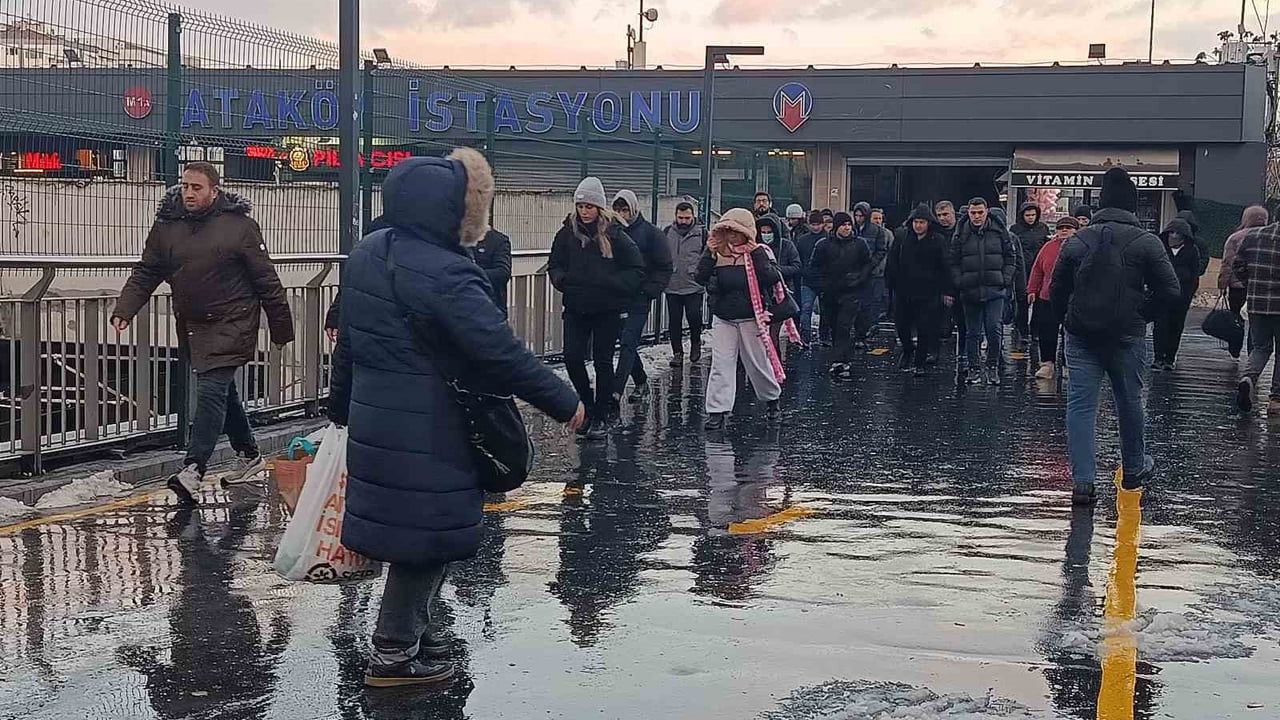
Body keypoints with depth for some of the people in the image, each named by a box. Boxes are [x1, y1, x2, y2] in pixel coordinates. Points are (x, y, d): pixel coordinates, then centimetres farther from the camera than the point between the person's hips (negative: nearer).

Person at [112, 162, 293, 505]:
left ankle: (193, 470, -18)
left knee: (211, 390, -15)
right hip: (192, 325, 6)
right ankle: (249, 456, 34)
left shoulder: (240, 225, -9)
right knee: (224, 392, 17)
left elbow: (265, 280, -5)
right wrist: (124, 309, -9)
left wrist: (281, 327, -2)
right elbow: (145, 274, 7)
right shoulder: (166, 226, 4)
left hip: (231, 324, -6)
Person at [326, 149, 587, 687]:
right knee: (426, 536, 4)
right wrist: (564, 403, -14)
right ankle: (393, 654, 14)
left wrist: (342, 406, 27)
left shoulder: (368, 253, 7)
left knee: (410, 528, 20)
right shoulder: (443, 274, -22)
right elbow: (501, 353, -24)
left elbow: (349, 340, 16)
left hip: (376, 419, 9)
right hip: (427, 436, -9)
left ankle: (408, 633, 32)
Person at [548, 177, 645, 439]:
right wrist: (562, 280, -8)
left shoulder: (614, 235, -8)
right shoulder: (567, 233, 1)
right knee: (572, 356, -4)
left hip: (608, 309, -3)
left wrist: (612, 285, -18)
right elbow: (554, 265, 13)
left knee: (603, 361, 3)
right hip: (576, 308, 3)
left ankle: (602, 416, 15)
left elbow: (637, 270, -6)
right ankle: (588, 405, 17)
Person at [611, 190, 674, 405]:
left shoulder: (650, 233, -4)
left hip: (639, 300, -5)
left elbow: (665, 267, -1)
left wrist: (650, 291, -9)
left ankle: (616, 393, -18)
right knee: (628, 344, 13)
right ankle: (641, 383, 32)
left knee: (628, 343, -11)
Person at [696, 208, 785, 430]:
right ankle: (717, 411, -4)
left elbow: (773, 278, -19)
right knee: (721, 365, -4)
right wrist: (709, 254, -16)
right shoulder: (719, 254, 1)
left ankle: (772, 400, 33)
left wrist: (757, 255, -21)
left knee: (759, 363, 9)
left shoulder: (758, 252, -5)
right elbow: (700, 278, -9)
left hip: (751, 319, -2)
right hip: (723, 319, 2)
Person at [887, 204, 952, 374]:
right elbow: (892, 262, 6)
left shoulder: (938, 240, -3)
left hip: (928, 292, -2)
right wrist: (891, 282, 0)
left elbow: (944, 267, -2)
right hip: (903, 290, 2)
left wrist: (946, 291, -4)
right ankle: (908, 350, 35)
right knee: (902, 323, 10)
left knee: (925, 328, 0)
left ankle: (920, 362, 11)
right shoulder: (902, 237, 2)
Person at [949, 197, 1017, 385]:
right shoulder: (961, 234, 4)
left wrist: (1006, 279, 0)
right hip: (970, 291, 1)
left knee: (994, 329, -7)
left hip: (995, 291, -1)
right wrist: (959, 283, -4)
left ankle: (993, 366, 6)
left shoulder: (999, 232, 4)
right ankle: (973, 368, 15)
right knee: (973, 332, 6)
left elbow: (1011, 257, 10)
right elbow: (954, 262, 6)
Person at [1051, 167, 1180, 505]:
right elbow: (1169, 290, -6)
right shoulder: (1147, 242, -4)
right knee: (1130, 402, 16)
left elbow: (1057, 290, 6)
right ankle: (1134, 470, 34)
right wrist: (1140, 312, 6)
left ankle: (1083, 482, -7)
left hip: (1081, 337, 1)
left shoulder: (1076, 241, 3)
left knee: (1080, 405, 1)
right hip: (1127, 337, -1)